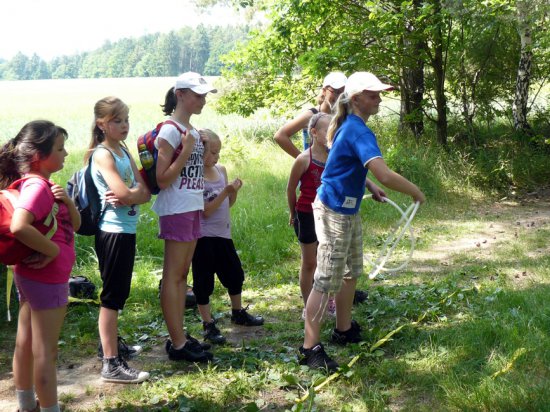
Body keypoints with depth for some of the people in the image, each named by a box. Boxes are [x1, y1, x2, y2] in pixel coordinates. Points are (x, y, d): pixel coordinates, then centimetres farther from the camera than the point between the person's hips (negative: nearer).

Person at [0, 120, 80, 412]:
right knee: (45, 352, 0)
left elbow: (74, 225, 8)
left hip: (31, 276, 10)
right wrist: (53, 251, -27)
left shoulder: (43, 185, 8)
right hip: (46, 278, -10)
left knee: (25, 344, 18)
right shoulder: (37, 187, -22)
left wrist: (67, 200, -11)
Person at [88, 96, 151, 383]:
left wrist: (128, 194, -14)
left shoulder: (124, 151, 11)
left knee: (119, 292, 19)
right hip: (113, 231, -9)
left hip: (127, 230, 9)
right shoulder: (102, 154, -14)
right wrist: (136, 191, -5)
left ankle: (110, 343, 34)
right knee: (113, 295, -5)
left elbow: (145, 193, 4)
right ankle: (111, 364, -1)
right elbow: (125, 194, -24)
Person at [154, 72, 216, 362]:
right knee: (173, 276, -2)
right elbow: (162, 179, -18)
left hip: (192, 208, 9)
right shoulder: (170, 131, -14)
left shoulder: (192, 130, 13)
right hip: (176, 210, -9)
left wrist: (201, 146, 9)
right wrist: (187, 150, -20)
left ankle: (179, 337, 21)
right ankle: (178, 344, 4)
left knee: (182, 275, 13)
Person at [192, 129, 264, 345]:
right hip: (205, 236, -7)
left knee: (235, 274, 19)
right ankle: (208, 325, 12)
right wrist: (225, 191, -22)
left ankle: (238, 313, 39)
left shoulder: (221, 170, 5)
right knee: (204, 280, 2)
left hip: (223, 233, 7)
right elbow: (206, 211, -18)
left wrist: (234, 191, -8)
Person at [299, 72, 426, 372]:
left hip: (348, 210, 10)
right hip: (334, 211, -10)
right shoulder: (359, 131, -23)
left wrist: (370, 187, 16)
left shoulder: (349, 126, 8)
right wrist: (415, 192, -16)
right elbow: (386, 176, -32)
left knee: (351, 271, 21)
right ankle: (310, 348, -1)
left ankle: (344, 330, 35)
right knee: (327, 281, -6)